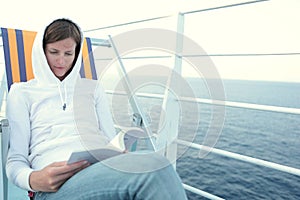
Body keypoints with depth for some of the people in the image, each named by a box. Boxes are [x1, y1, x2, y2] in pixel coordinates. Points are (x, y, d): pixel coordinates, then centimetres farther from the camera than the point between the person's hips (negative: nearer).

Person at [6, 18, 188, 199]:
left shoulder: (92, 88, 22)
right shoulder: (22, 92, 16)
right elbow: (16, 161, 9)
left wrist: (124, 159, -8)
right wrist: (33, 180, -15)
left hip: (105, 169, 4)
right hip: (57, 185, -4)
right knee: (155, 167, -33)